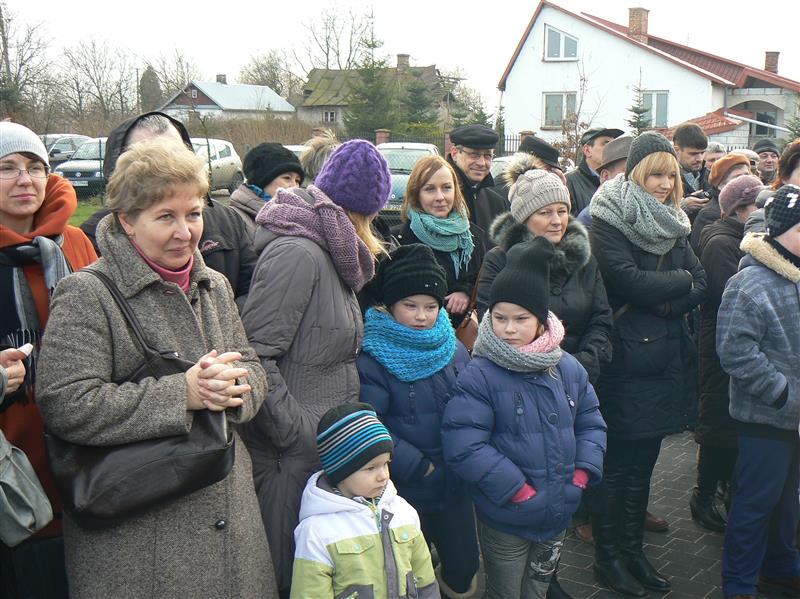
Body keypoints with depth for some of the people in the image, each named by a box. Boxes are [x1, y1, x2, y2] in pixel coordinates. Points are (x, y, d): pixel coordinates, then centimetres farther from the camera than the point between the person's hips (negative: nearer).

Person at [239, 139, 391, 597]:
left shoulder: (331, 253, 13)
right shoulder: (297, 254, -18)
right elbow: (255, 354, -24)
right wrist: (297, 434, -20)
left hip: (330, 448, 9)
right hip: (292, 459, -9)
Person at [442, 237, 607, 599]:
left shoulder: (567, 368, 0)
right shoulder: (479, 376, -19)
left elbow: (590, 421, 11)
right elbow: (462, 446, -23)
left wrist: (583, 472, -3)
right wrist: (517, 488, -20)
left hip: (559, 514, 5)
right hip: (505, 520, -5)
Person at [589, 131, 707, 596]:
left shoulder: (673, 224, 13)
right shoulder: (609, 219, -8)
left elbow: (701, 286, 4)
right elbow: (628, 280, -21)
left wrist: (662, 302, -14)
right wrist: (680, 281, -7)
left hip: (666, 360, 7)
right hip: (626, 361, -6)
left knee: (644, 462, 15)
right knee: (618, 465, 4)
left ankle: (633, 548, 29)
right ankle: (607, 555, 19)